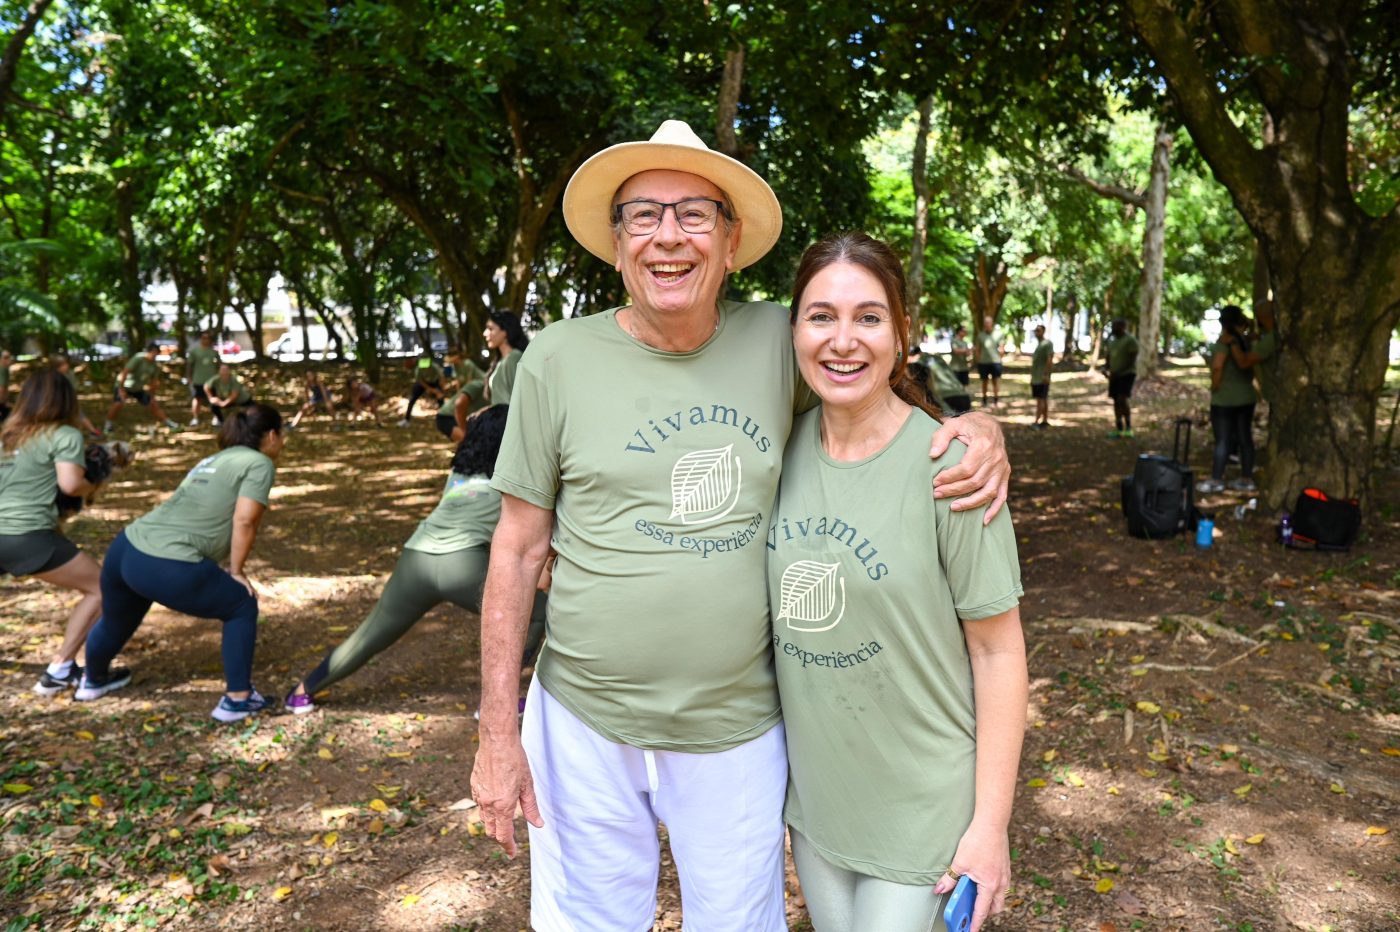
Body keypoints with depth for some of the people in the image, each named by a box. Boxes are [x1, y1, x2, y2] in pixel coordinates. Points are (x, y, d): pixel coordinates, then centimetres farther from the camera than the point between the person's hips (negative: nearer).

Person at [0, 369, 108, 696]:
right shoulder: (65, 435, -2)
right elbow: (70, 484, -14)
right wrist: (92, 486, 6)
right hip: (29, 536, -7)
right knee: (100, 591, 6)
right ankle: (59, 671, 1)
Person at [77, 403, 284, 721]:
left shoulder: (213, 459, 22)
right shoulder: (259, 463, -2)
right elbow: (244, 521, -12)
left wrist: (227, 568, 28)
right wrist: (236, 571, 1)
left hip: (125, 549, 9)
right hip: (167, 567, -8)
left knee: (118, 617, 34)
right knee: (242, 607, 13)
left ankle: (93, 681, 62)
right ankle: (237, 699, 16)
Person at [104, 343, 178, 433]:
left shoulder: (154, 365, -6)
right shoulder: (138, 359, -27)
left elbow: (154, 381, 6)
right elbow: (124, 373, -29)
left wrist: (152, 395, 9)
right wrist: (121, 389, -29)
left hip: (139, 389, 6)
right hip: (124, 386, -6)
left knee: (153, 404, 4)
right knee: (118, 404, -21)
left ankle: (167, 422, 17)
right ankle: (109, 425, 0)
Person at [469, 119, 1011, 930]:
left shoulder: (776, 341, -5)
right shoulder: (560, 359, -8)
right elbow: (518, 552, -4)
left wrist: (976, 425, -11)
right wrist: (499, 734, -4)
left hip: (738, 730, 1)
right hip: (585, 725, 0)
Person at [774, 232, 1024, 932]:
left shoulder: (947, 466, -18)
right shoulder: (784, 446, -5)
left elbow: (998, 651, -14)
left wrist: (990, 824, -12)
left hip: (918, 803, -4)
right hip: (809, 788, 5)